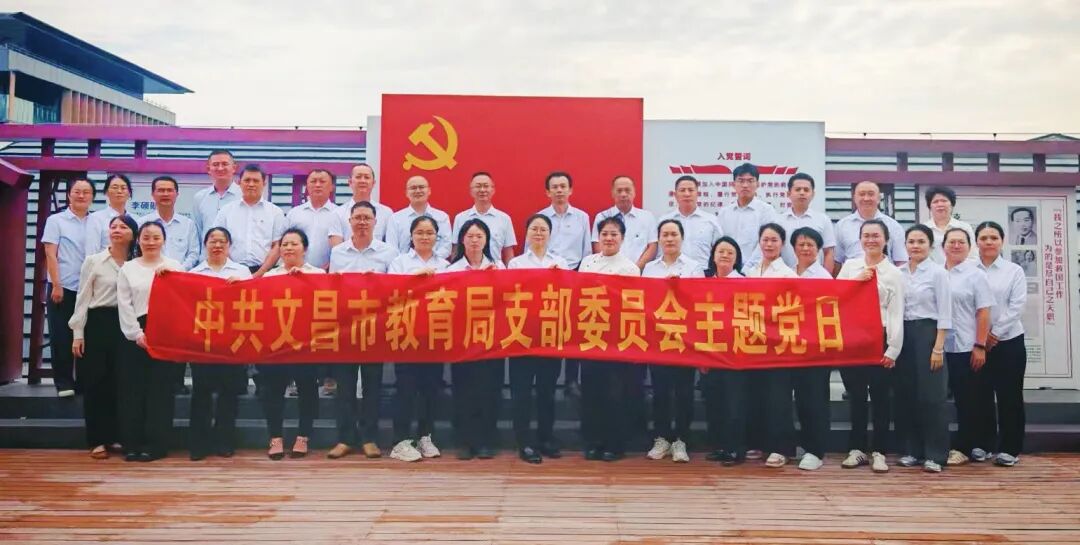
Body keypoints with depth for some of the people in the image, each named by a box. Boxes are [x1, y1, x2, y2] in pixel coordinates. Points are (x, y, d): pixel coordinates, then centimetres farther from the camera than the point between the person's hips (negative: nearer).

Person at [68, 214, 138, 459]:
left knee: (120, 380, 6)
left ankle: (116, 436, 16)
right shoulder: (93, 261, 0)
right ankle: (97, 440, 6)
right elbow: (83, 299, 0)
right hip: (98, 322, -2)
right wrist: (78, 334, -5)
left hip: (125, 324, 2)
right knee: (95, 380, -1)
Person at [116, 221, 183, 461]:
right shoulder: (128, 268, 11)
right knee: (132, 389, 1)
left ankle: (155, 444, 3)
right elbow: (124, 304, 3)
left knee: (160, 388, -1)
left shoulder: (174, 266, 8)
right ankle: (131, 443, 9)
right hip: (134, 334, 2)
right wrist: (137, 333, -7)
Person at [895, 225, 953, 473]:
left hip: (927, 334, -4)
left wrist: (938, 347, -13)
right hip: (903, 336, 5)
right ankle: (910, 450, 16)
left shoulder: (938, 272, -4)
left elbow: (944, 313, -7)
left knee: (931, 396, -4)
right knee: (905, 395, 6)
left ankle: (934, 454, 3)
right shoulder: (898, 273, 9)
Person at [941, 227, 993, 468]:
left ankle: (963, 448, 10)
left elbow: (983, 313, -6)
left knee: (969, 399, 3)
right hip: (945, 347, 4)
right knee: (958, 398, 10)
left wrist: (980, 346, -11)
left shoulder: (976, 275, -3)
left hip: (968, 348, -4)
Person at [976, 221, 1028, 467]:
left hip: (1009, 341, -1)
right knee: (981, 394, 7)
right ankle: (984, 444, 19)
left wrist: (995, 333, -12)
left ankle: (1009, 448, 11)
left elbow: (1017, 306, -5)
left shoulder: (1014, 271, 1)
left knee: (1009, 396, 2)